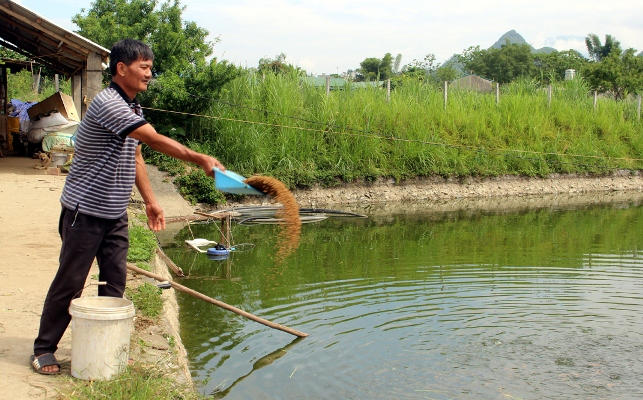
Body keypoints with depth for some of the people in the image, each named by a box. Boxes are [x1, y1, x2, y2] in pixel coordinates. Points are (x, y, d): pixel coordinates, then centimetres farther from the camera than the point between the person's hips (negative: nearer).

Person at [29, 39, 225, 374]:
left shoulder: (134, 108, 10)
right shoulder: (106, 103, -20)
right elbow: (156, 141, -27)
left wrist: (150, 201, 15)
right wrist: (200, 159, -29)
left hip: (116, 214, 8)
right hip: (85, 212, -8)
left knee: (115, 281, 8)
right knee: (69, 283, 1)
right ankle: (43, 349, 14)